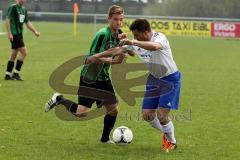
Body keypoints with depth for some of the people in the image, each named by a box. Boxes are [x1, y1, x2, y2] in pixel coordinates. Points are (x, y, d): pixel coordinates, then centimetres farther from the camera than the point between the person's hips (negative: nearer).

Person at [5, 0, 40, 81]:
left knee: (14, 55, 11)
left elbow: (27, 23, 19)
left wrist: (35, 31, 8)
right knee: (24, 52, -12)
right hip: (14, 35, -8)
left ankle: (8, 75, 17)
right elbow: (7, 20, -13)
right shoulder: (13, 7, -9)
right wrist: (9, 33, -18)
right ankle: (16, 73, -6)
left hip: (19, 34, 8)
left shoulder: (24, 10, 14)